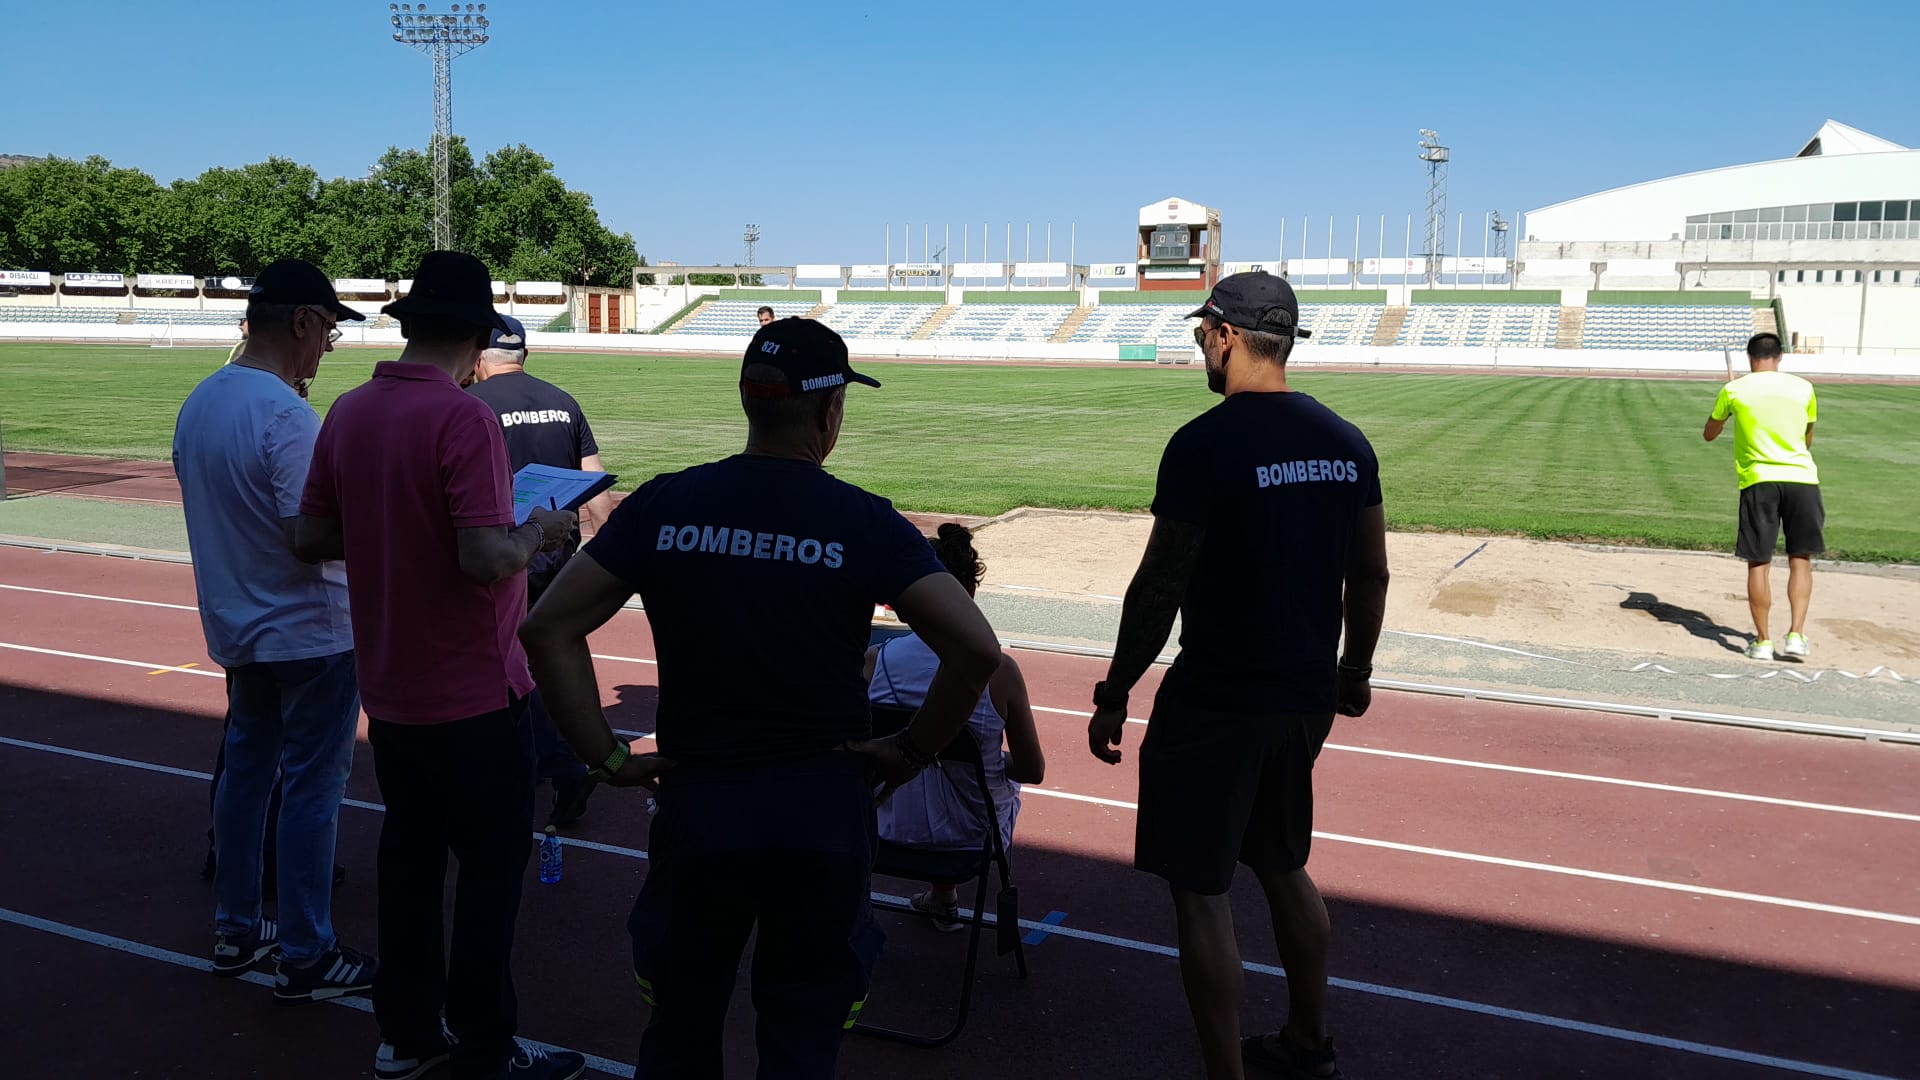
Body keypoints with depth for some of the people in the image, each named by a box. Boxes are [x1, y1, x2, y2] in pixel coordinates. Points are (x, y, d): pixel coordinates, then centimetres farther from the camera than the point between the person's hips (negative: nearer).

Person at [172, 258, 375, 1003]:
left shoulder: (199, 403, 5)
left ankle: (236, 930, 30)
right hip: (308, 632, -8)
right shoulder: (287, 415, -22)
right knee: (311, 786, 1)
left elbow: (215, 509, 13)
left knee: (245, 769, 18)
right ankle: (305, 957, 10)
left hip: (236, 627, 8)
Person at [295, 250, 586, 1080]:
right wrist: (539, 532, -8)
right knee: (492, 870, 7)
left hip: (389, 691, 7)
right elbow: (487, 560, -27)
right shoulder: (461, 418, -20)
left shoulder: (349, 411, 1)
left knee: (408, 859, 18)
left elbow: (314, 536, 7)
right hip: (474, 697, -7)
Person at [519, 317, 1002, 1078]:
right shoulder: (863, 520, -9)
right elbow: (975, 648, -16)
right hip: (822, 813, -1)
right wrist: (914, 750, -3)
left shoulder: (664, 504, -3)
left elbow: (548, 627, -5)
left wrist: (604, 754, -1)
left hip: (696, 803, 2)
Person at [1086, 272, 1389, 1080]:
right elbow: (1370, 576, 10)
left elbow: (1158, 587, -16)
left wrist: (1114, 696, -7)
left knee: (1199, 892, 4)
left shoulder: (1204, 444, -17)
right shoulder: (1346, 442, 4)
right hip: (1307, 695, 8)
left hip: (1216, 705, -8)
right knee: (1283, 866, 24)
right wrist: (1354, 671, 24)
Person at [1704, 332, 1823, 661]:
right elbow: (1808, 440, 19)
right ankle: (1796, 635, 2)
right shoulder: (1803, 388, 6)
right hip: (1801, 478, 1)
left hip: (1758, 480, -1)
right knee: (1800, 560, 10)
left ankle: (1762, 641, 6)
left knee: (1759, 564, 5)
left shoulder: (1734, 391, 2)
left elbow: (1709, 434, 17)